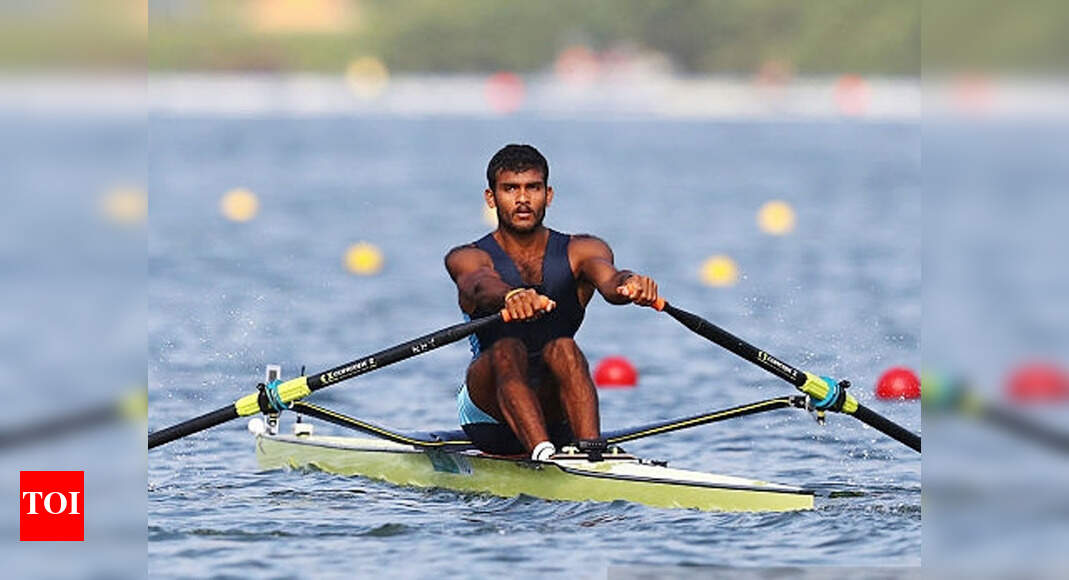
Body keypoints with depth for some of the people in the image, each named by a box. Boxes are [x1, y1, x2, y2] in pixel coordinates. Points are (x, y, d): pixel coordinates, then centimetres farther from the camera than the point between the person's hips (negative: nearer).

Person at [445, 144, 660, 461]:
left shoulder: (580, 252, 6)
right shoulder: (468, 257, 0)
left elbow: (608, 280, -18)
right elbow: (480, 285, -25)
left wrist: (631, 285, -44)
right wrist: (510, 297, -50)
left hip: (554, 412, 1)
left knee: (562, 349, -29)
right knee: (507, 350, -32)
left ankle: (590, 446, -51)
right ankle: (542, 452, -55)